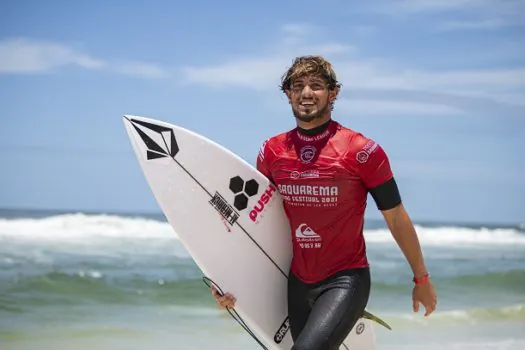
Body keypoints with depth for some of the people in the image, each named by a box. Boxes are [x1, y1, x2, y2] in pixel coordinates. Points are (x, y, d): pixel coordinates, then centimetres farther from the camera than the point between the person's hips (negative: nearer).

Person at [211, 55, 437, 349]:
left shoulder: (362, 151, -10)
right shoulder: (272, 152, 2)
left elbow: (396, 218, -2)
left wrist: (422, 279, 5)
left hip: (346, 281, -5)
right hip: (297, 283, 5)